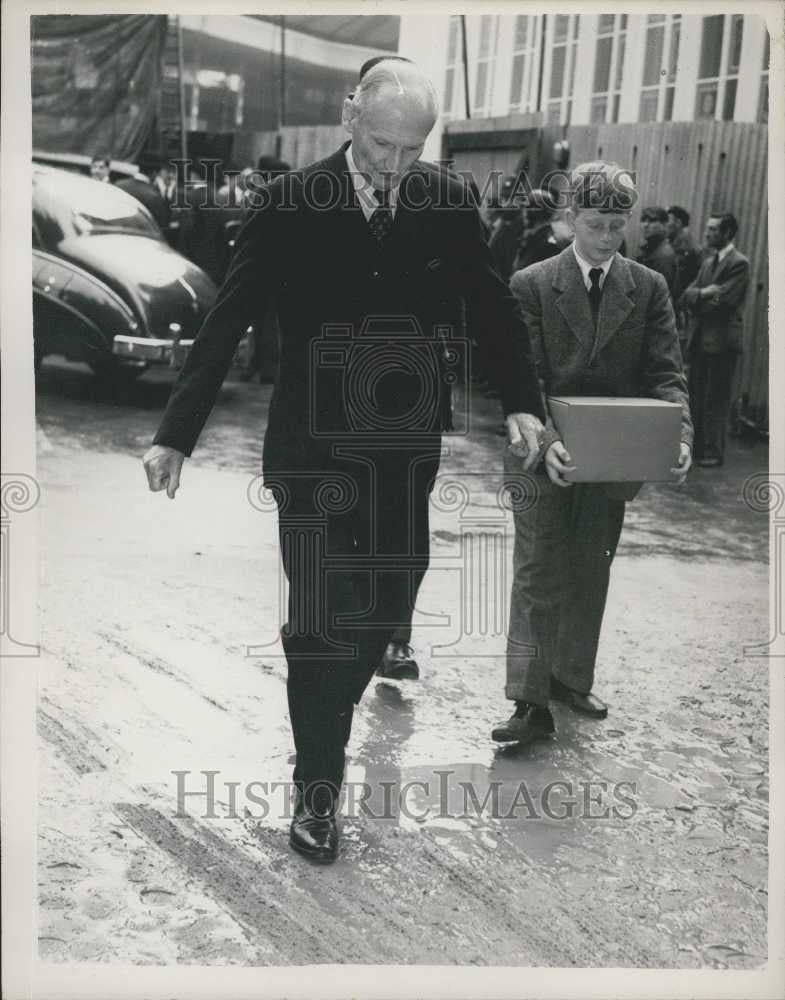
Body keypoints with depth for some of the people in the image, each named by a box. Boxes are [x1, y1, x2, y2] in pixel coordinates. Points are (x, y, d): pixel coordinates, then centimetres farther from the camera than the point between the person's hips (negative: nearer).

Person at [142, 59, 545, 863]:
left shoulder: (448, 203, 0)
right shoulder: (291, 203, -8)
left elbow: (493, 306, 9)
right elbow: (227, 322, -8)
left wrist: (522, 400, -1)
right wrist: (176, 433, -13)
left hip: (407, 448, 3)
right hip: (314, 448, -3)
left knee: (388, 602, 11)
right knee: (320, 617, 0)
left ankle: (327, 723, 39)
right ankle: (316, 789, 16)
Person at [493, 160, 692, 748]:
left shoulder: (650, 288, 3)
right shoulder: (531, 286, -5)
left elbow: (666, 374, -2)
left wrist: (679, 435, -21)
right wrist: (547, 441, -29)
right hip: (545, 461, -3)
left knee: (590, 574, 15)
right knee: (538, 577, -1)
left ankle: (572, 678, 32)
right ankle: (532, 703, 3)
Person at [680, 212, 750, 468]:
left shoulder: (739, 263, -10)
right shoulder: (708, 261, 15)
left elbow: (722, 302, -18)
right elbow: (687, 295, 7)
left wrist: (698, 300, -4)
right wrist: (703, 293, -13)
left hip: (721, 340, -8)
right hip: (699, 338, 8)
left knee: (716, 399, -2)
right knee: (697, 396, 12)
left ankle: (713, 451, 5)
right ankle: (696, 445, 21)